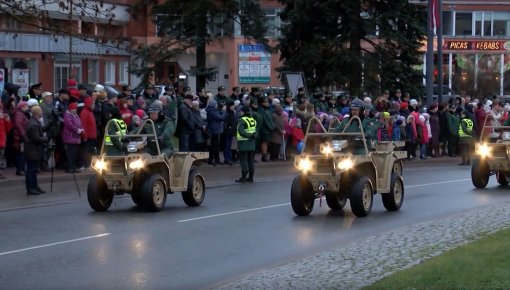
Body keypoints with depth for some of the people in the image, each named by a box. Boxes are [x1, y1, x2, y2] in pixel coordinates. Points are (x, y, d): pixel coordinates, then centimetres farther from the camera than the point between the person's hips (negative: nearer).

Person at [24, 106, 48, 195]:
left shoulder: (32, 122, 10)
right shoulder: (34, 125, -23)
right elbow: (37, 138, -24)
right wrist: (46, 139, -11)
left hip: (33, 150, 11)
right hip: (33, 151, -11)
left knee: (33, 169, 17)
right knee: (31, 169, -4)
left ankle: (34, 187, 25)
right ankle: (30, 189, 1)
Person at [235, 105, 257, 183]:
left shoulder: (242, 121, -14)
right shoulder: (253, 120, 9)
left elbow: (241, 132, -23)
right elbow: (255, 131, 10)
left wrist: (250, 135, -17)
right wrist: (253, 135, -2)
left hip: (243, 143, -7)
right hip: (252, 143, 7)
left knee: (243, 160, -3)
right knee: (251, 160, 12)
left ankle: (243, 177, -5)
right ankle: (250, 177, 16)